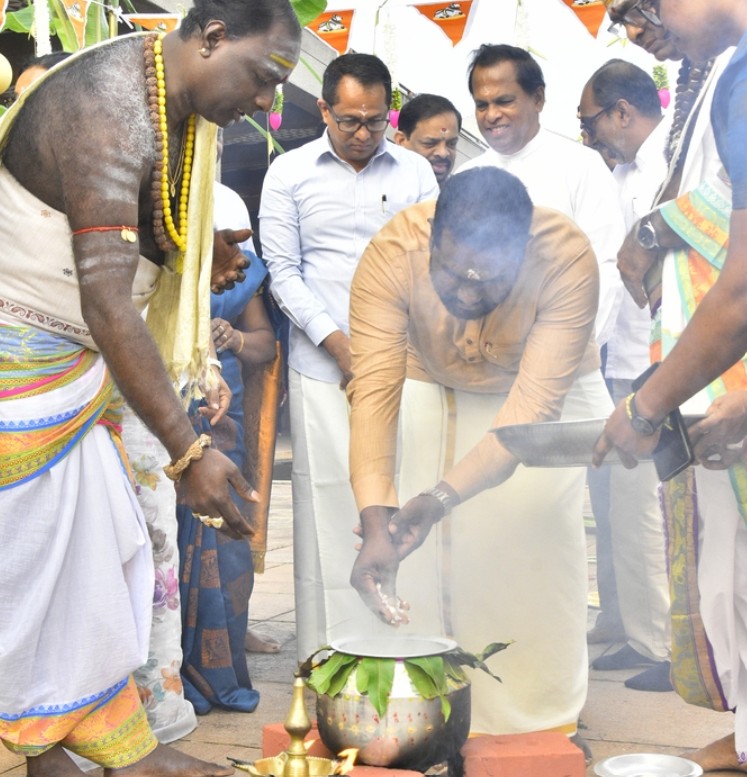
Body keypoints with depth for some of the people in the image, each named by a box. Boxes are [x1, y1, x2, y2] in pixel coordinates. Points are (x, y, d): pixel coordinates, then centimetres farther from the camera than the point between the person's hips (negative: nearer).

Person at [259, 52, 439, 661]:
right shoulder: (290, 173, 4)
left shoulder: (416, 172, 9)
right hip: (323, 366, -1)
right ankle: (332, 650, 6)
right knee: (330, 499, -2)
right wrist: (339, 344, -8)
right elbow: (283, 271, 1)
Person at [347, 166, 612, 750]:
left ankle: (538, 722, 6)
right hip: (434, 389, 1)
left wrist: (444, 496, -51)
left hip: (546, 386, -1)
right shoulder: (391, 255, -34)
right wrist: (375, 526, -48)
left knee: (537, 557, -11)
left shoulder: (568, 259, -37)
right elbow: (375, 391, -37)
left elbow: (533, 403, -39)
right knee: (427, 568, -6)